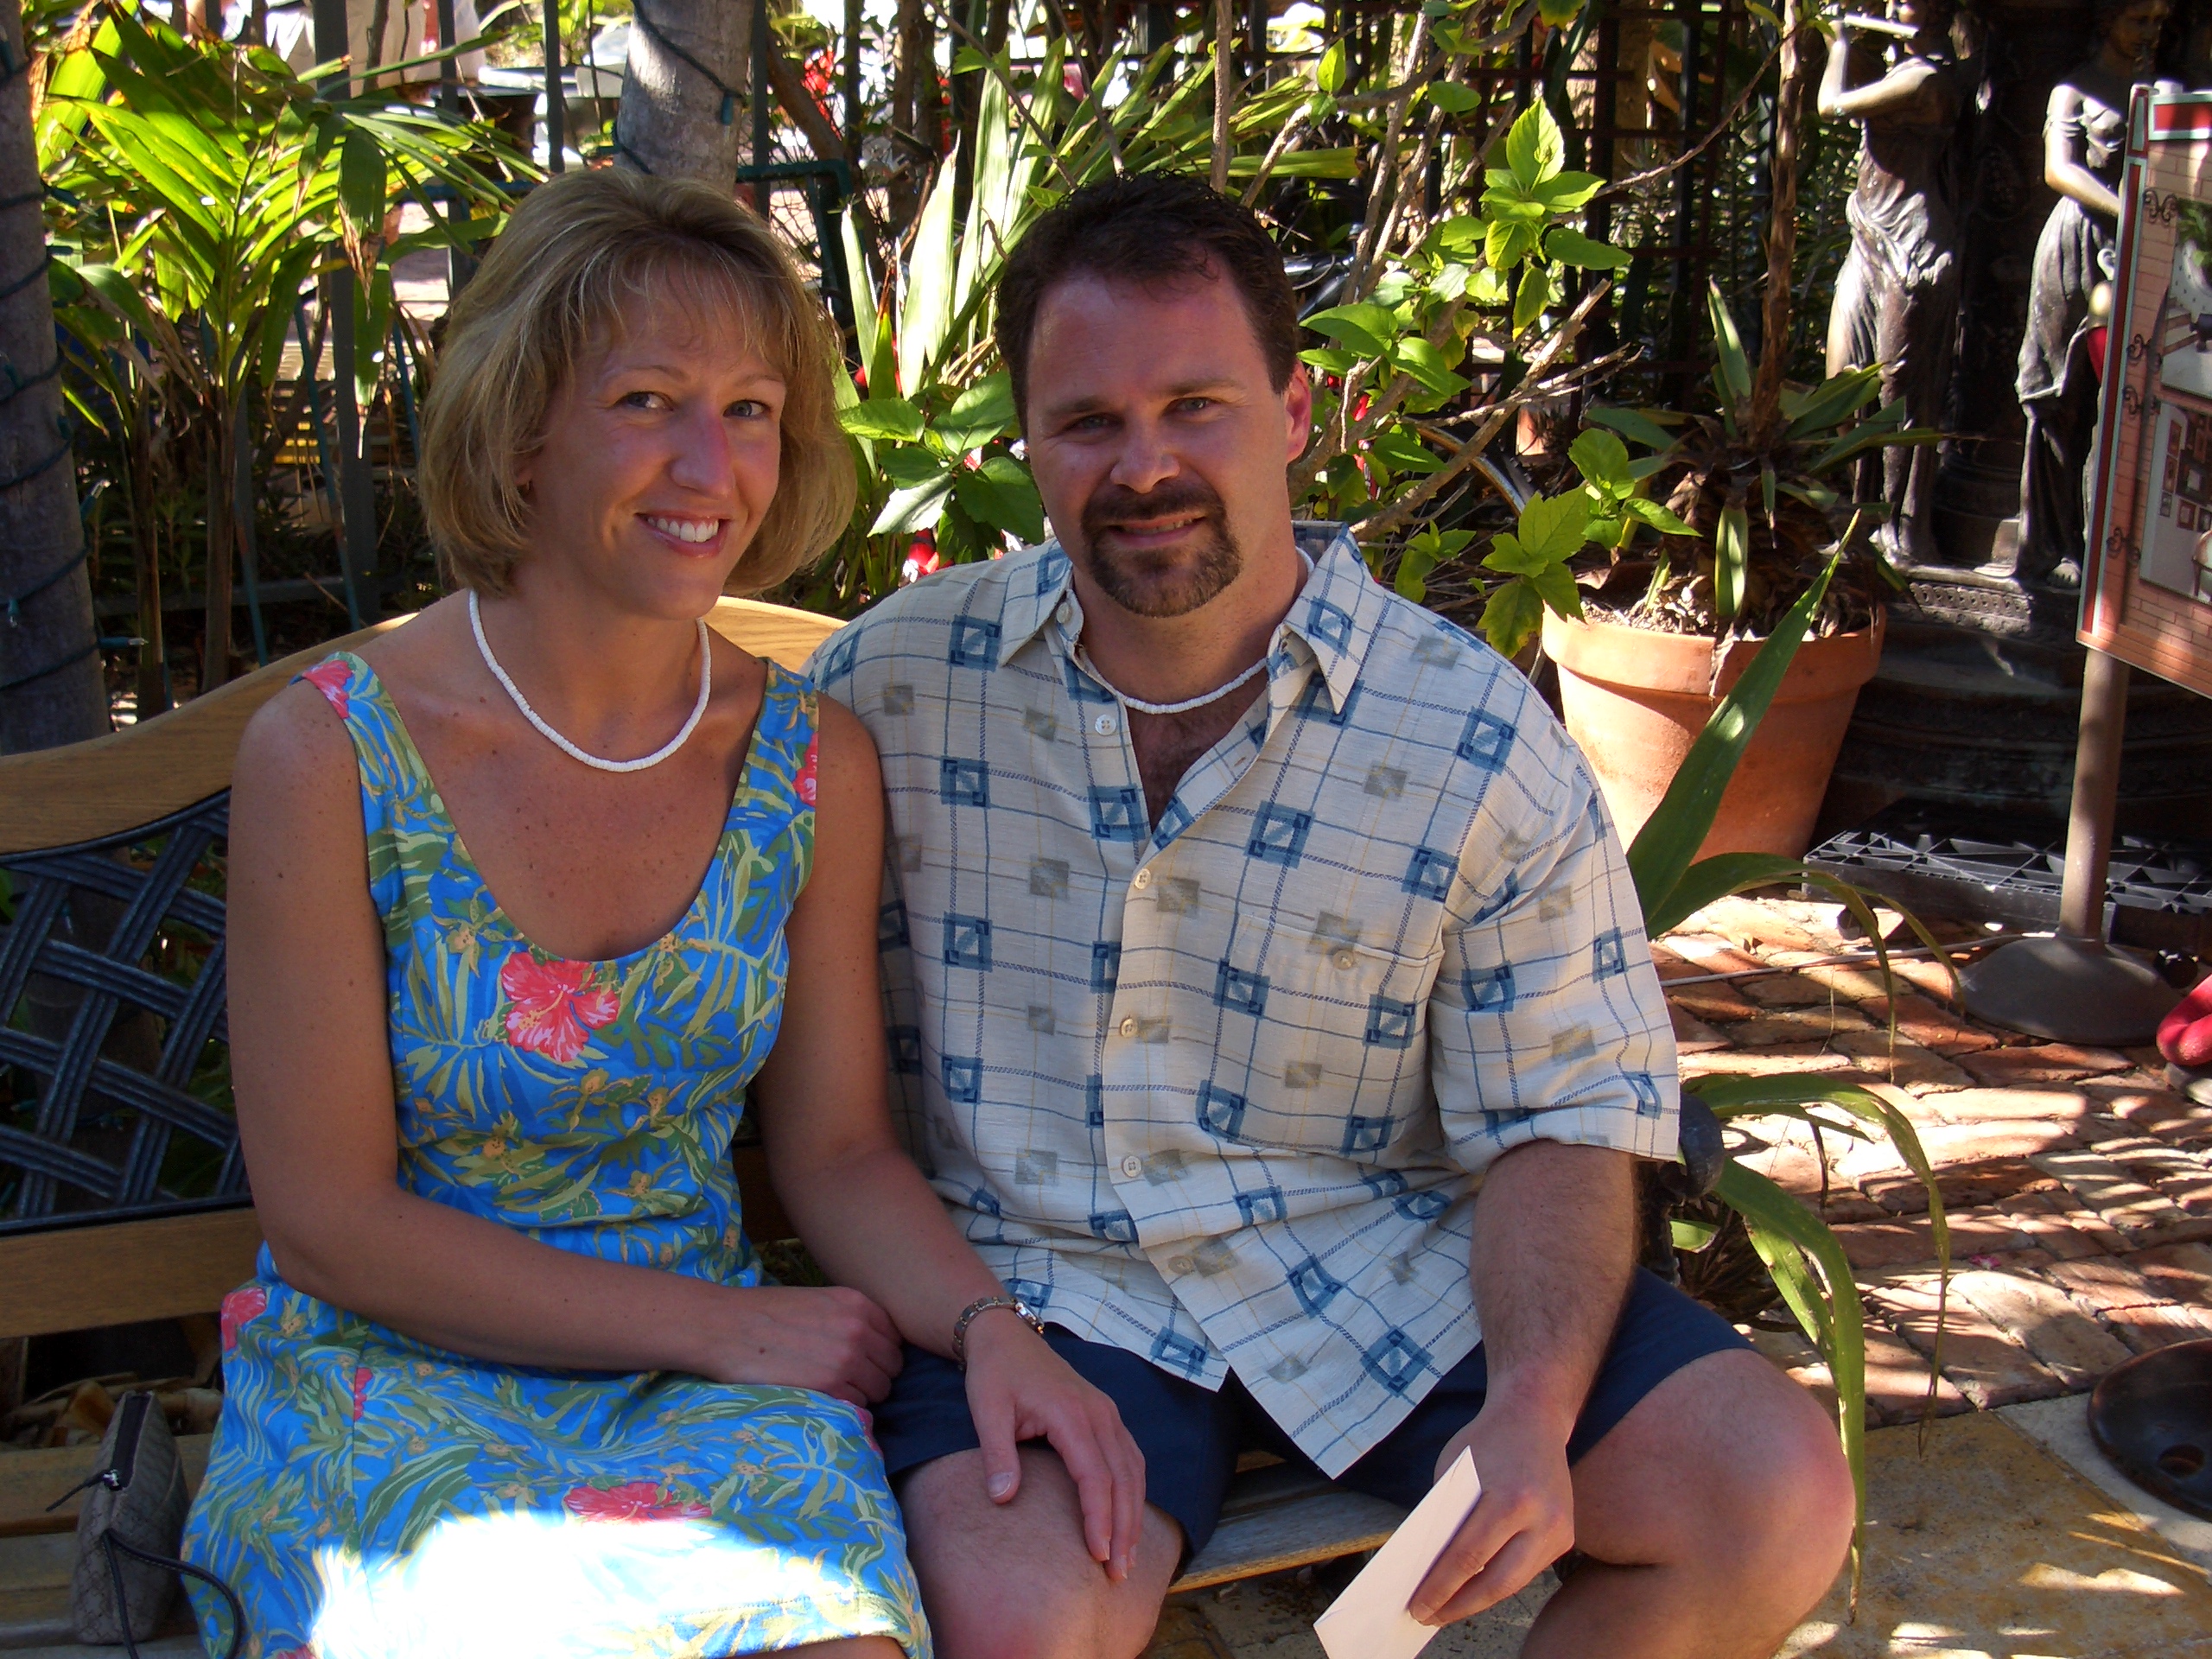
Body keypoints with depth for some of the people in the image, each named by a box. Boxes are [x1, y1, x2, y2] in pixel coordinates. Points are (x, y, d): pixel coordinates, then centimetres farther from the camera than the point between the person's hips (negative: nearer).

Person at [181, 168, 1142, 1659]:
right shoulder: (327, 758, -12)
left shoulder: (814, 762, -1)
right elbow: (330, 1224, -10)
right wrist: (721, 1324, -14)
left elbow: (836, 1149, 6)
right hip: (390, 1371, -2)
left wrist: (987, 1325, -14)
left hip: (710, 1373, 3)